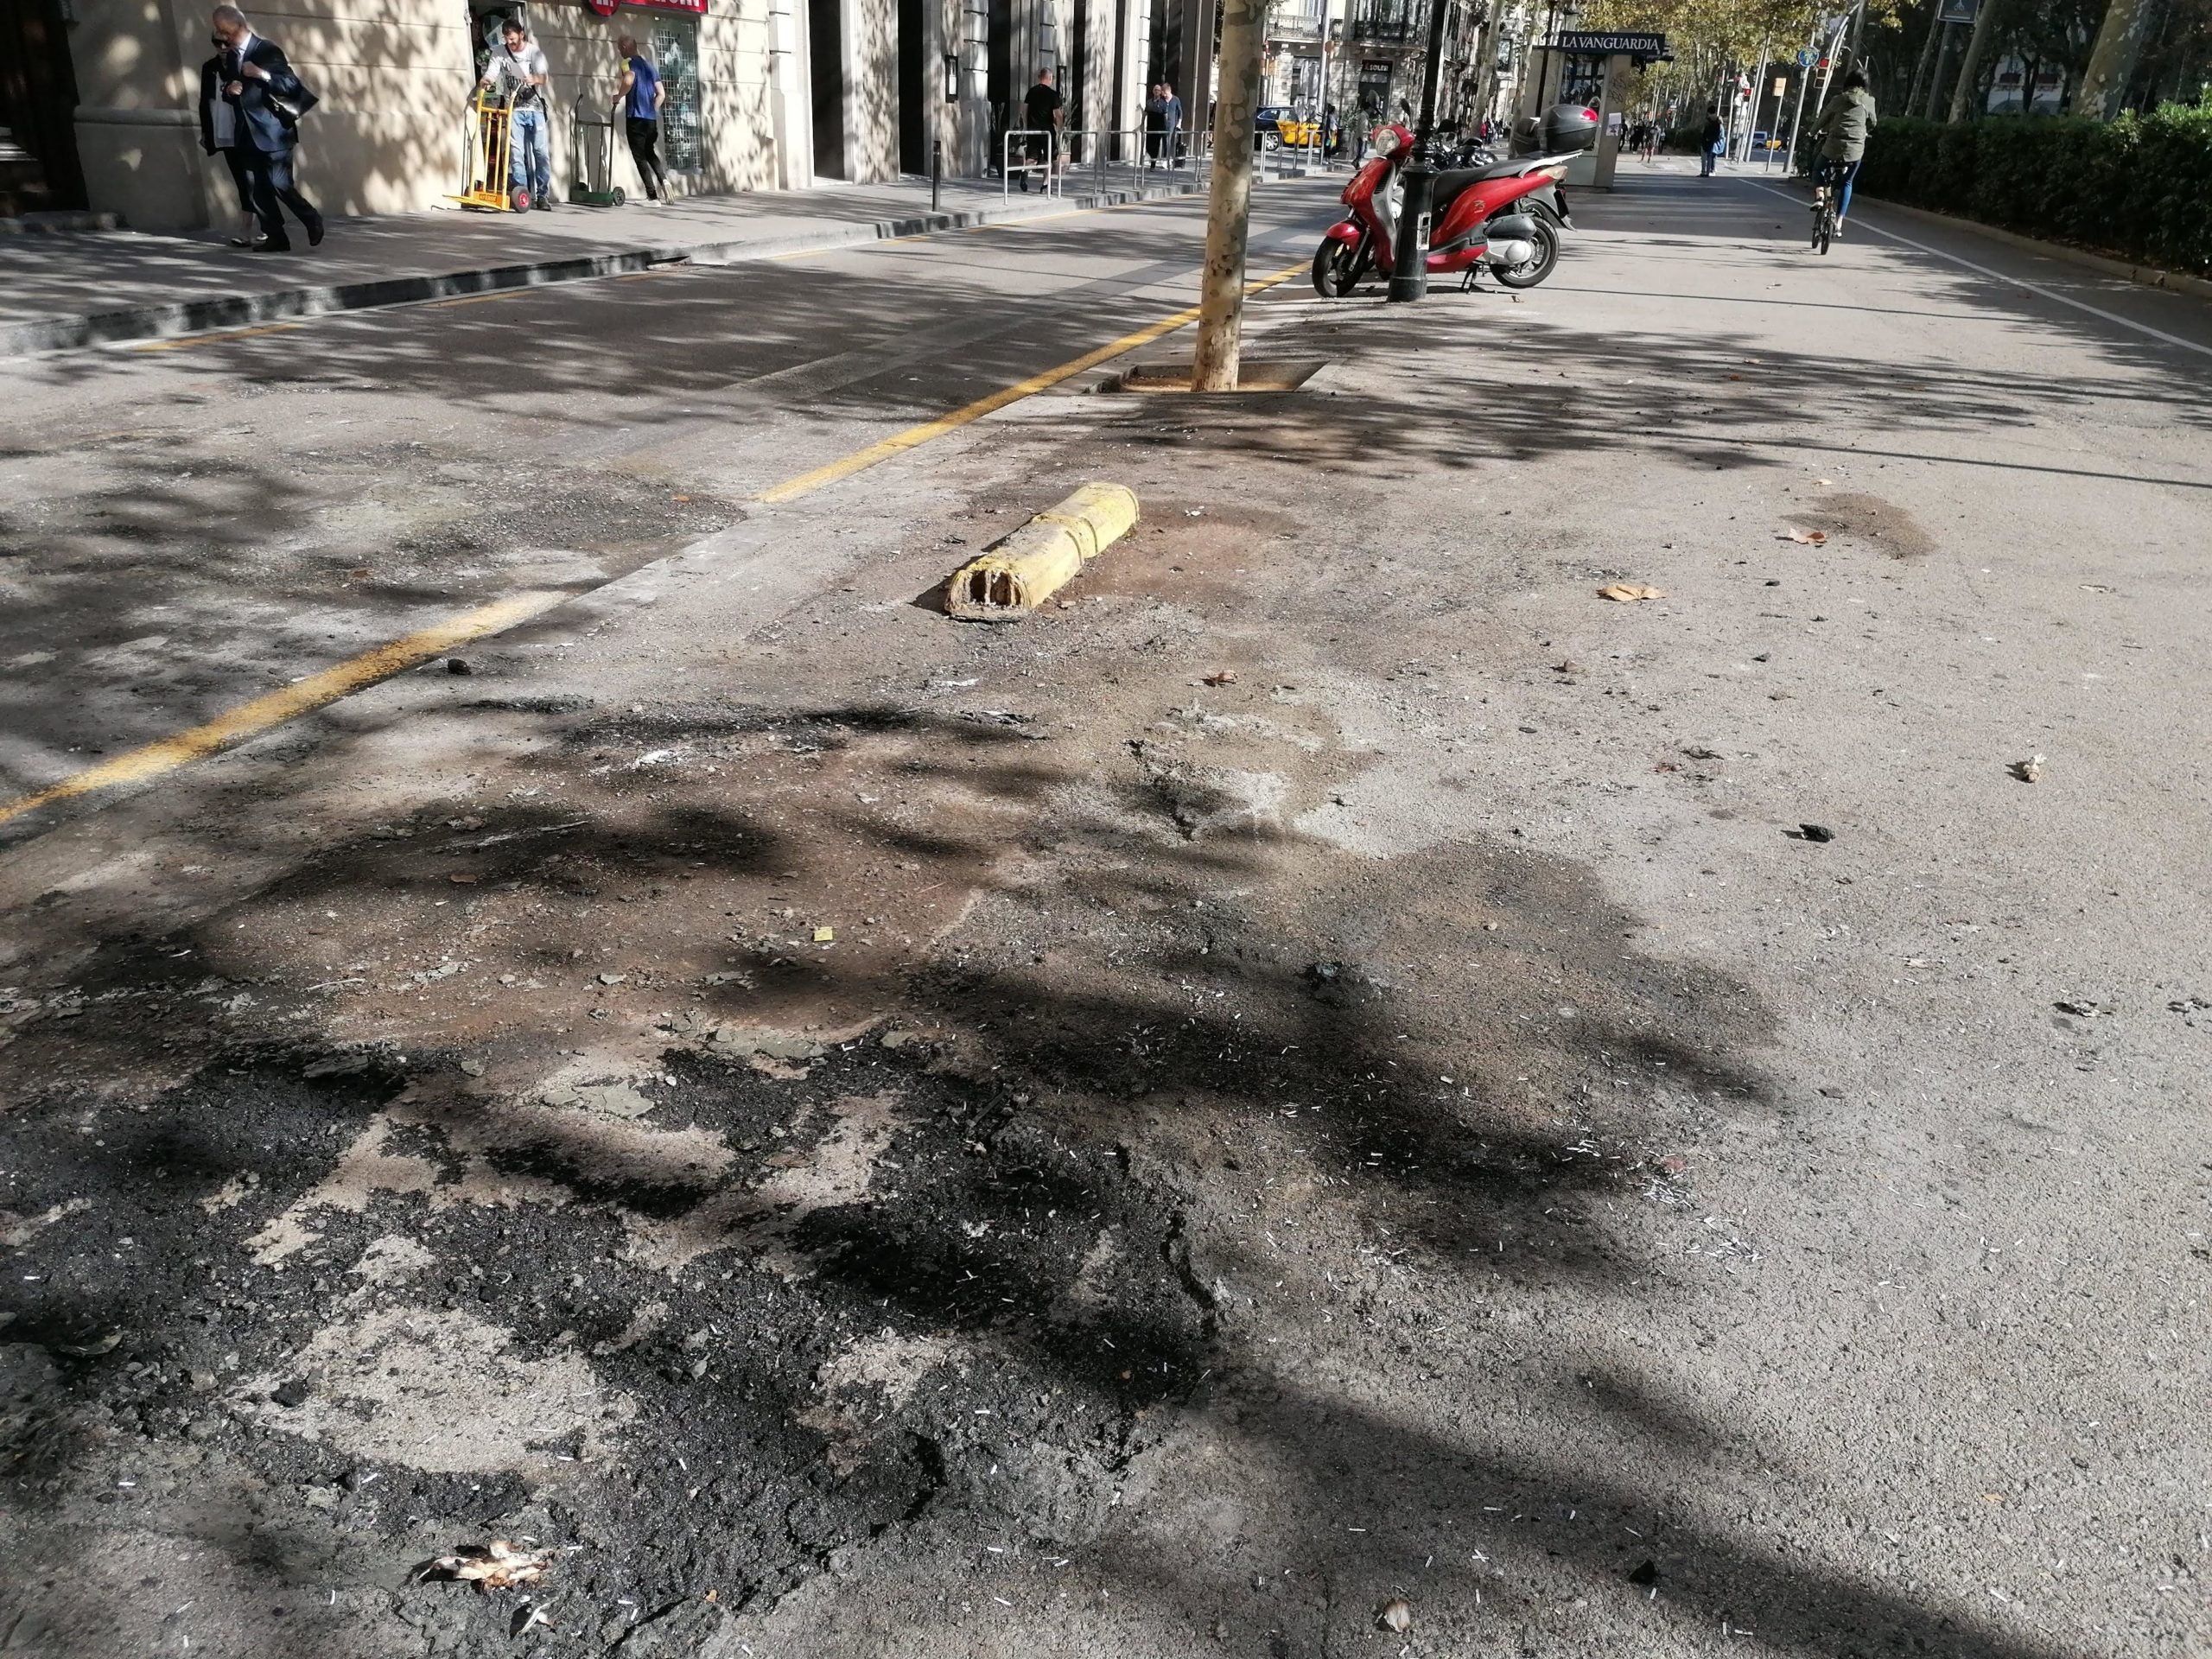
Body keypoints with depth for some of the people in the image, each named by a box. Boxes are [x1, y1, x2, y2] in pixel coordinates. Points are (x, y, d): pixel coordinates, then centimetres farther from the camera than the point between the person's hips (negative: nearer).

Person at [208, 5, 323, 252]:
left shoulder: (267, 50, -5)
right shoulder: (228, 56, 15)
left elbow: (292, 84, -11)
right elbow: (227, 94, 21)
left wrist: (262, 74, -25)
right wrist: (229, 90, -3)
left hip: (273, 132, -7)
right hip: (248, 135, 7)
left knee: (281, 185, -12)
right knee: (256, 190, 1)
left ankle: (312, 221, 10)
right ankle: (275, 237, 5)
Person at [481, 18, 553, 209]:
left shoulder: (535, 51, -1)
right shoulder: (500, 53, 2)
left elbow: (543, 77, -15)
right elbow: (490, 74, -8)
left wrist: (534, 79, -38)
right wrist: (485, 80, -31)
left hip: (535, 108, 0)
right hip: (514, 109, 0)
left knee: (541, 152, -2)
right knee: (516, 152, -7)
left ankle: (543, 195, 5)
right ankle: (522, 195, -5)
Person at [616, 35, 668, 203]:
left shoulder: (629, 63, -6)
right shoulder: (649, 65, 16)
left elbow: (629, 80, -28)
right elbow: (661, 94, 15)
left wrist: (619, 96, -12)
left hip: (636, 118, -7)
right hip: (652, 119, 7)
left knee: (640, 157, 0)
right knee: (650, 153, 22)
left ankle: (652, 196, -3)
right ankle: (663, 178, -4)